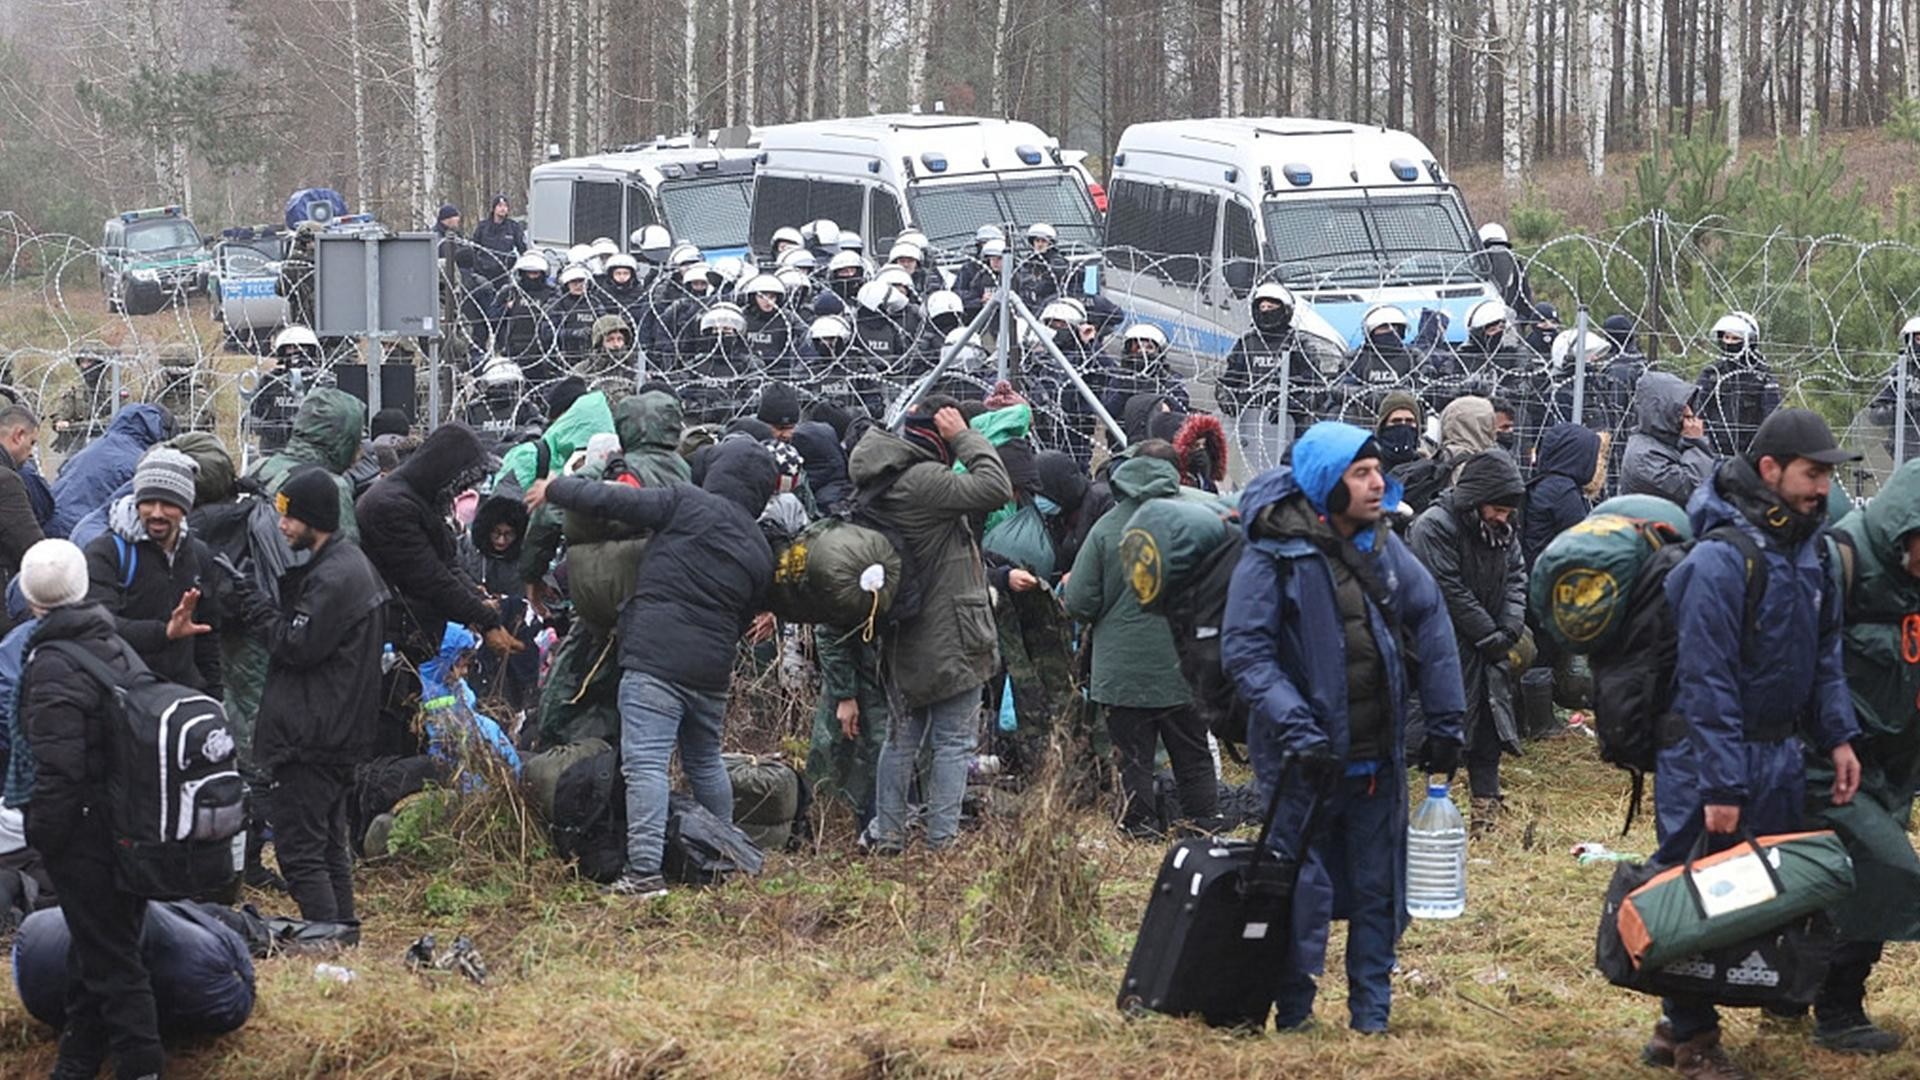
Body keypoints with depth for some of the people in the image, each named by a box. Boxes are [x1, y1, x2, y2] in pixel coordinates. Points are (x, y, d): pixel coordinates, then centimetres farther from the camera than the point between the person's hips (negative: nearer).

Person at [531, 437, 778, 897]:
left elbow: (611, 501, -4)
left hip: (656, 656, -7)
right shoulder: (760, 551, 14)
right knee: (705, 761, 25)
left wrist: (555, 489, 10)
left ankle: (645, 870, -21)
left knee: (645, 762, -11)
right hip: (713, 668, 7)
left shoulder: (688, 504, -3)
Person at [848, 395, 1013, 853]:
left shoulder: (881, 480, 6)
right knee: (953, 742, 0)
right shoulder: (924, 481, -22)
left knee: (902, 737, 17)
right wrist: (965, 436, -17)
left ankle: (886, 835, 19)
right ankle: (942, 839, 0)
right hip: (949, 639, -8)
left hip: (905, 641, 8)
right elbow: (995, 488, -25)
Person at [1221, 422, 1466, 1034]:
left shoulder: (1383, 547, 4)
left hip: (1377, 754, 5)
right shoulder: (1275, 554, -12)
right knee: (1301, 891, 0)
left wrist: (1445, 723, 7)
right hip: (1305, 756, -5)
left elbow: (1431, 622, 10)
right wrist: (1295, 729, -25)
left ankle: (1371, 1016, 19)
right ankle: (1293, 1017, 13)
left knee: (1377, 887, 9)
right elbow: (1244, 650, -16)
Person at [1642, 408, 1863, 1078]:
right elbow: (1706, 680, -21)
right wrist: (1721, 785, -22)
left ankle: (1684, 1025, 22)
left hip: (1779, 760, 8)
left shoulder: (1805, 550, 7)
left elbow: (1824, 651, 18)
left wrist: (1837, 737, 9)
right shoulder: (1721, 558, -20)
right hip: (1713, 764, -8)